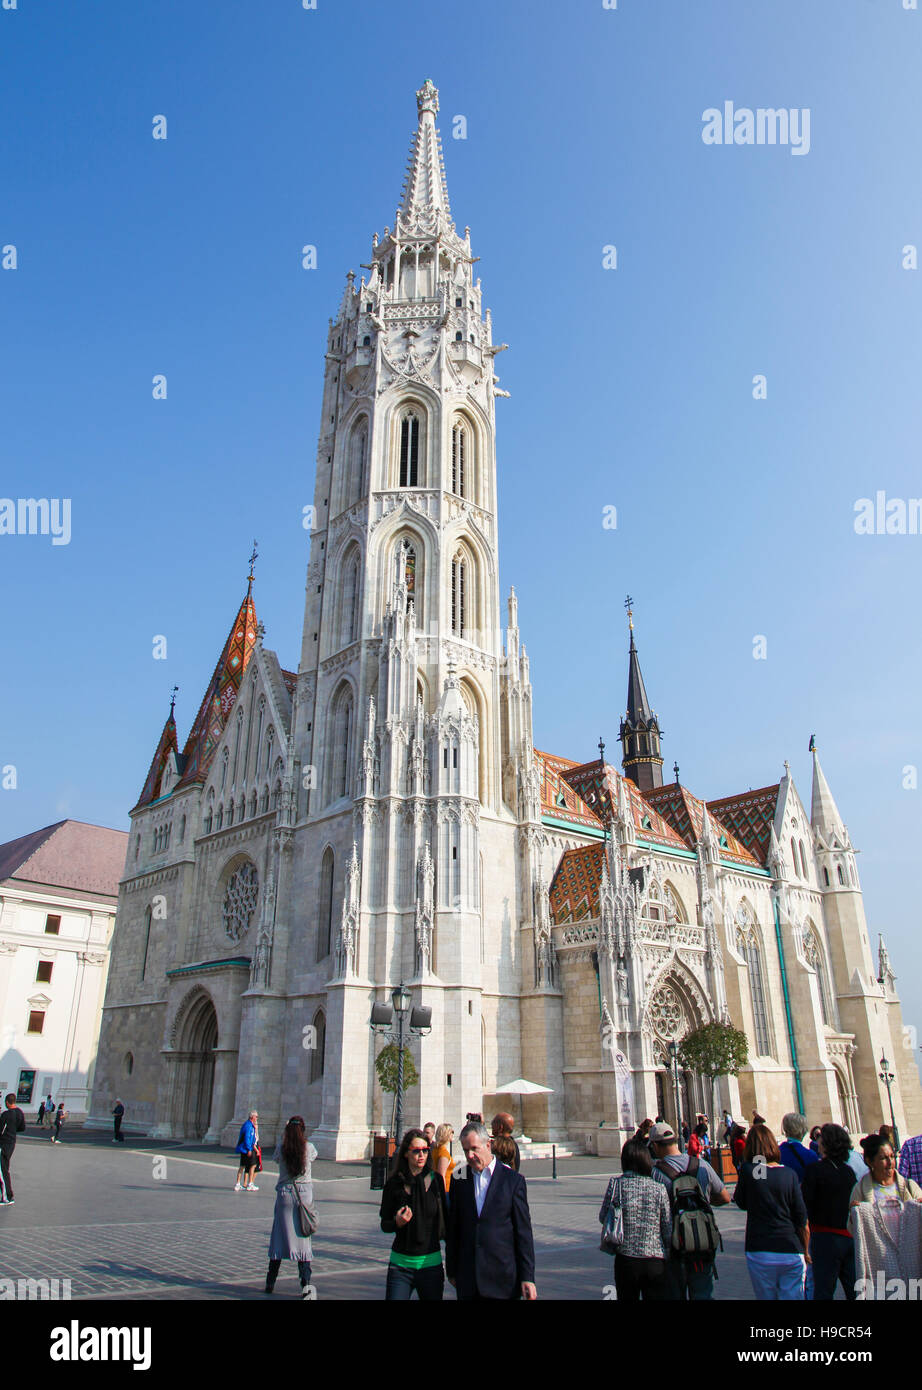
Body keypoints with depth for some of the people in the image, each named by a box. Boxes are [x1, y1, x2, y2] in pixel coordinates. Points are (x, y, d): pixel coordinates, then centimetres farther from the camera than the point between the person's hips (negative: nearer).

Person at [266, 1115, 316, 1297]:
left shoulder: (281, 1148, -9)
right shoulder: (309, 1148, -7)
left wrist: (283, 1136, 18)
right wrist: (301, 1138, 23)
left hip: (285, 1193, 0)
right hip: (304, 1194, 0)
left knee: (279, 1237, 11)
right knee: (303, 1239, 5)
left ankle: (270, 1282, 21)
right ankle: (305, 1284, 0)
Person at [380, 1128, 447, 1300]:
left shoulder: (436, 1180, -3)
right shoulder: (394, 1184, -4)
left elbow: (444, 1219, 5)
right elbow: (384, 1224, 3)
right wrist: (397, 1222, -17)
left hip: (431, 1262, 1)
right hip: (401, 1264, -1)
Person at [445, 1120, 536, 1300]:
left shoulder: (513, 1180, -4)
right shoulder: (460, 1180, 5)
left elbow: (524, 1231, -3)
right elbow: (453, 1230, 10)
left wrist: (528, 1277, -6)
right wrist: (451, 1271, 9)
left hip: (503, 1278, -3)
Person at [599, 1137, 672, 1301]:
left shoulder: (615, 1185, -10)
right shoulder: (659, 1189, -9)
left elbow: (603, 1218, 1)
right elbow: (668, 1229, -3)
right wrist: (667, 1253, 12)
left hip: (625, 1259, 1)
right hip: (655, 1261, 0)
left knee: (626, 1298, 18)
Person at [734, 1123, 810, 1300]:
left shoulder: (748, 1170, -6)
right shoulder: (789, 1174, -1)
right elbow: (802, 1221, 0)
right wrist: (806, 1252, 14)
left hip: (760, 1253, -1)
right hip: (791, 1252, 1)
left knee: (765, 1296, 12)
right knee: (793, 1297, 10)